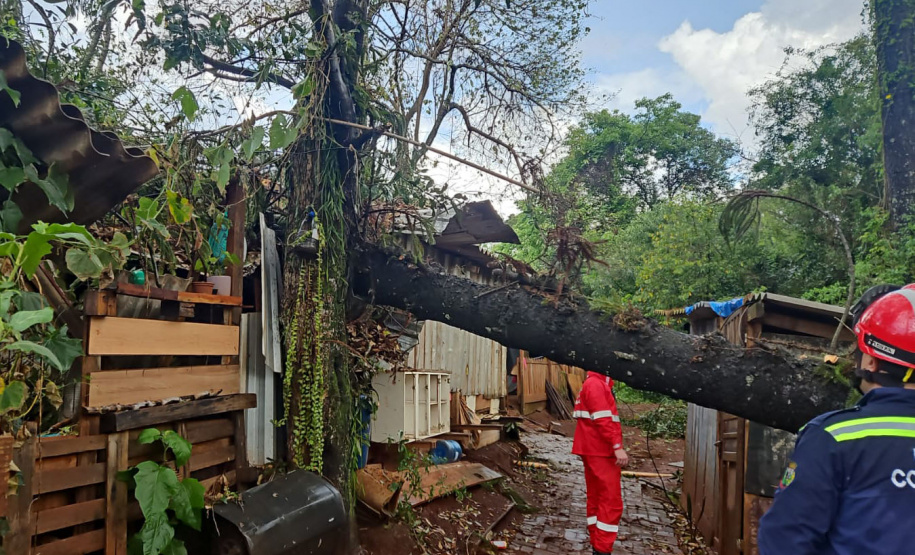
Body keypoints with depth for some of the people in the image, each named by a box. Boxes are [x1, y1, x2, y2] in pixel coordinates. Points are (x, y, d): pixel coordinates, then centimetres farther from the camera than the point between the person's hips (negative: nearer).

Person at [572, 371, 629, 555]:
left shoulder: (599, 383, 18)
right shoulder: (596, 384, -15)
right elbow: (603, 420, -23)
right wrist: (617, 446, -25)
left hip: (597, 451, 10)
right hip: (600, 452, -10)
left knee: (597, 499, 13)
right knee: (611, 502, -6)